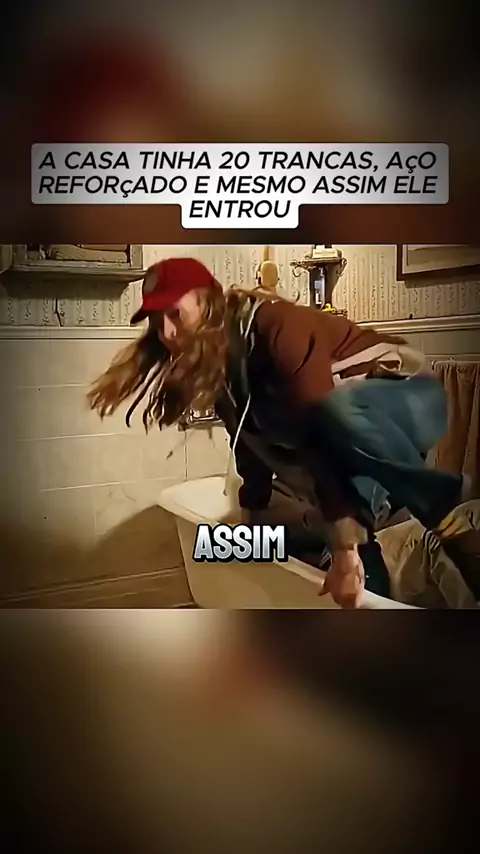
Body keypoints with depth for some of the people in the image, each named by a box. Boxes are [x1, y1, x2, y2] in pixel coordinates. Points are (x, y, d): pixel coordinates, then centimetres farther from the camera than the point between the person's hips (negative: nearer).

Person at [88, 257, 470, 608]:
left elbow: (322, 431, -36)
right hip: (355, 441, 6)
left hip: (412, 398, -6)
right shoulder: (220, 370, -2)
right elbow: (252, 445, 8)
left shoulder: (276, 327, -28)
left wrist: (345, 546, -39)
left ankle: (442, 500, -19)